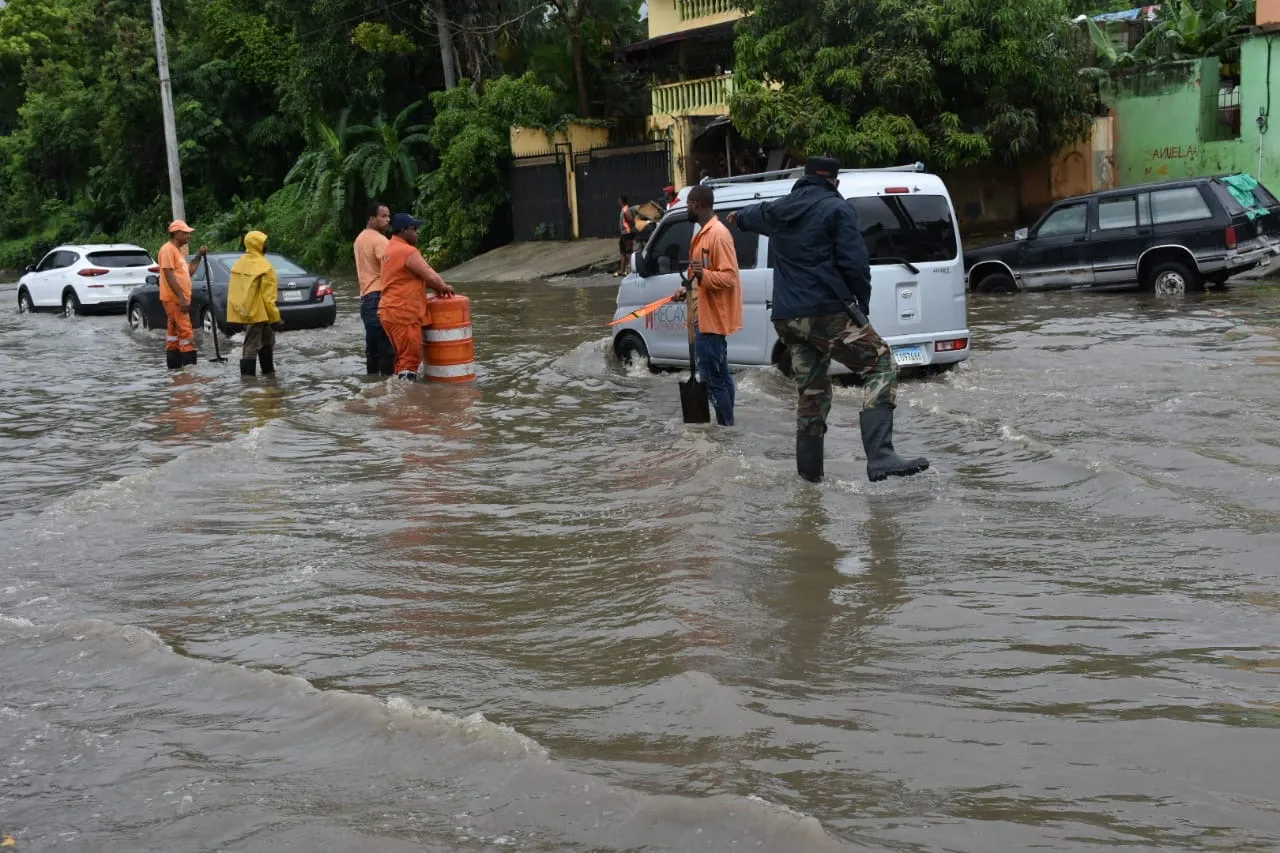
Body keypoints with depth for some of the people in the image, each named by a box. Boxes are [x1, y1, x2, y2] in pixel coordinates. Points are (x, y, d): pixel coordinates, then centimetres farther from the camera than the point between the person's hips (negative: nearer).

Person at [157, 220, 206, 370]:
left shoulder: (178, 250, 18)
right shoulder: (168, 249, -12)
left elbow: (188, 272, 24)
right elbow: (169, 276, -20)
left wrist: (199, 257, 14)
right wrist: (182, 297, -24)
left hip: (178, 298, 10)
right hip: (174, 299, -10)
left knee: (174, 330, 12)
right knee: (186, 331, -13)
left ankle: (173, 364, 16)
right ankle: (189, 364, -15)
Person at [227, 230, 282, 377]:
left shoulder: (240, 263, 11)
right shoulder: (263, 266, -16)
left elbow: (237, 290, 15)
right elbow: (267, 296, -18)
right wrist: (275, 318, -13)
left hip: (244, 310, 9)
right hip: (257, 312, -9)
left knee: (266, 341, 21)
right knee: (252, 345, -7)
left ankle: (268, 371, 29)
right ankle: (247, 376, -8)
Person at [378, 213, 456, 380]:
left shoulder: (390, 249, 17)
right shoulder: (408, 252, -15)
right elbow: (431, 276, -19)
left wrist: (436, 287, 9)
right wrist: (443, 287, 2)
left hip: (390, 311, 10)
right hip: (403, 315, -10)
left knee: (403, 357, 18)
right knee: (410, 359, -7)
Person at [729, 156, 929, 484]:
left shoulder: (777, 210, 17)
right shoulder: (837, 209, -4)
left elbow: (755, 214, 42)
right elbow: (854, 263, -13)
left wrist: (738, 217, 66)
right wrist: (863, 302, 3)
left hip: (786, 318, 7)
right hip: (827, 311, -7)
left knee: (812, 390, 18)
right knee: (880, 365, -6)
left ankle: (809, 469, 22)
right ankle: (880, 458, -22)